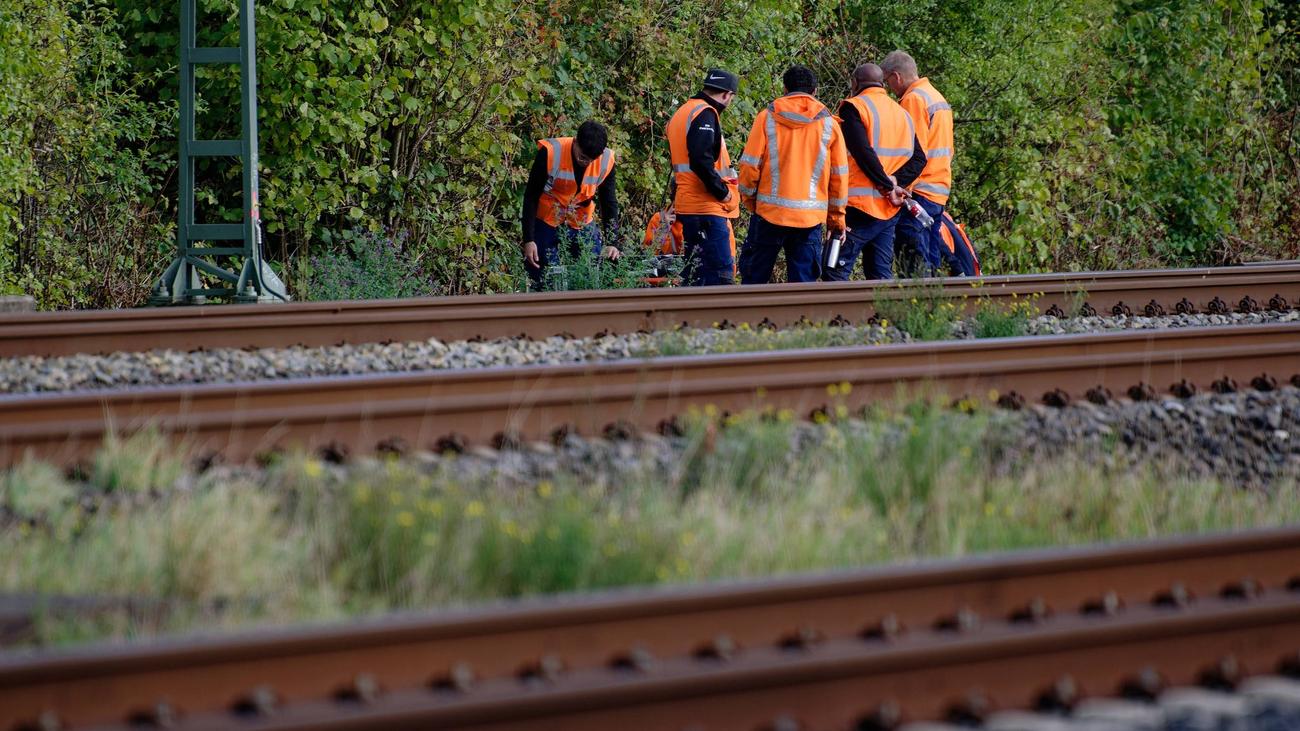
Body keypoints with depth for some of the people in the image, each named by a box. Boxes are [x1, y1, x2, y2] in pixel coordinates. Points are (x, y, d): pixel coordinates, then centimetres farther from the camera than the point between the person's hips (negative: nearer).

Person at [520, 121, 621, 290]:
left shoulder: (606, 161, -14)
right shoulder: (550, 153, -22)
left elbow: (609, 203, -3)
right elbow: (531, 197, -13)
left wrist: (611, 243, -14)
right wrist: (528, 240, -15)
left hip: (582, 225, 3)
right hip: (545, 223, -3)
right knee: (543, 285, -6)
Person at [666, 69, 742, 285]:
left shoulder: (682, 112, 19)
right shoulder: (705, 114, -13)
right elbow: (701, 160, -24)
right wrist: (722, 192, -14)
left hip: (687, 206, 10)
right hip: (707, 209, -10)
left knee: (695, 271, 13)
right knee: (721, 271, -14)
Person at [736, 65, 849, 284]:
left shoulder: (767, 117, -1)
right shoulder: (828, 124, 4)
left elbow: (750, 165, -3)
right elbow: (840, 175, 7)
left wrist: (748, 199, 14)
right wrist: (837, 217, 17)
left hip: (770, 212, -1)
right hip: (811, 217, 1)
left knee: (754, 276, 9)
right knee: (804, 281, 3)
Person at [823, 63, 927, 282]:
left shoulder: (854, 107, -5)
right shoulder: (902, 113, 17)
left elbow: (863, 152, -17)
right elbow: (919, 158, 9)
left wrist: (888, 187, -11)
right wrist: (896, 182, -3)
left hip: (861, 205, -7)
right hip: (890, 211, 7)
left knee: (835, 272, -6)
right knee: (881, 274, 12)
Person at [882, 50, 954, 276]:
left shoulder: (913, 99, -10)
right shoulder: (937, 97, 19)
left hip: (919, 190, -10)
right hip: (940, 190, 10)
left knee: (915, 261, -11)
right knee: (931, 259, 10)